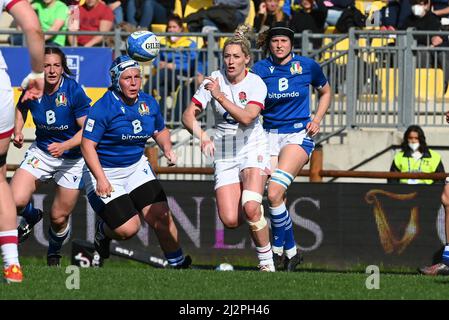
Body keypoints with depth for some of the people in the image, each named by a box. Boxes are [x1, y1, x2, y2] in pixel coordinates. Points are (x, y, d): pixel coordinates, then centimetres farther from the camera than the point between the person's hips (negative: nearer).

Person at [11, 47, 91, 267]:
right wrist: (18, 131, -4)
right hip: (41, 152, 2)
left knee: (59, 218, 2)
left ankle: (54, 252, 36)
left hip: (72, 157, -2)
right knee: (16, 201, -18)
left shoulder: (74, 91, -22)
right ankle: (31, 217, 19)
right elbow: (21, 108, 12)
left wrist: (64, 146, -33)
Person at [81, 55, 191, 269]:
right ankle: (102, 231, 22)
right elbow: (87, 145, -21)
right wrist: (101, 179, -30)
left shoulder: (148, 103, 0)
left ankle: (178, 264, 8)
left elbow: (160, 130, 20)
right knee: (128, 228, -13)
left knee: (161, 217, -8)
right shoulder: (103, 108, -20)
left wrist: (167, 148, -2)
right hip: (105, 172, -5)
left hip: (137, 168, 5)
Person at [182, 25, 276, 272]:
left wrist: (220, 96, -29)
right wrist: (202, 136, -23)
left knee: (251, 208, -26)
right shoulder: (214, 80, -4)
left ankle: (266, 261, -8)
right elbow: (188, 116, -6)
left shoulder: (256, 84, -9)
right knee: (230, 221, -10)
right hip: (224, 153, 3)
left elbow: (246, 118, -24)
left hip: (253, 147, -3)